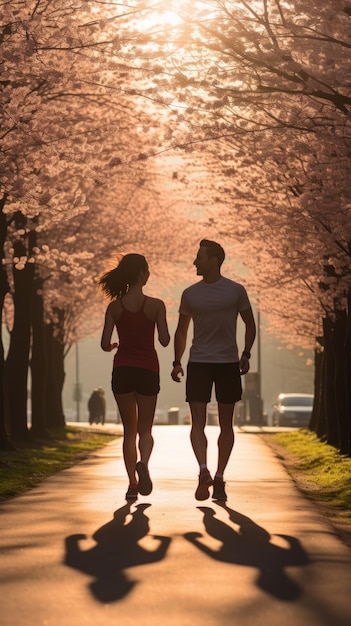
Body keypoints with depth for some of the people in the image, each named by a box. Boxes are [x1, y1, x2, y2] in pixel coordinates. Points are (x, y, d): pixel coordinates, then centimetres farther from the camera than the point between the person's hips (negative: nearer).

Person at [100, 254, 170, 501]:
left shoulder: (115, 307, -1)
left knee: (129, 430, 12)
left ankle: (133, 484, 5)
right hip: (148, 369, -2)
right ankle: (143, 462, -23)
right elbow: (164, 340, -8)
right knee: (145, 428, 9)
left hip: (122, 370, 2)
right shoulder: (155, 305, -7)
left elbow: (105, 344, -3)